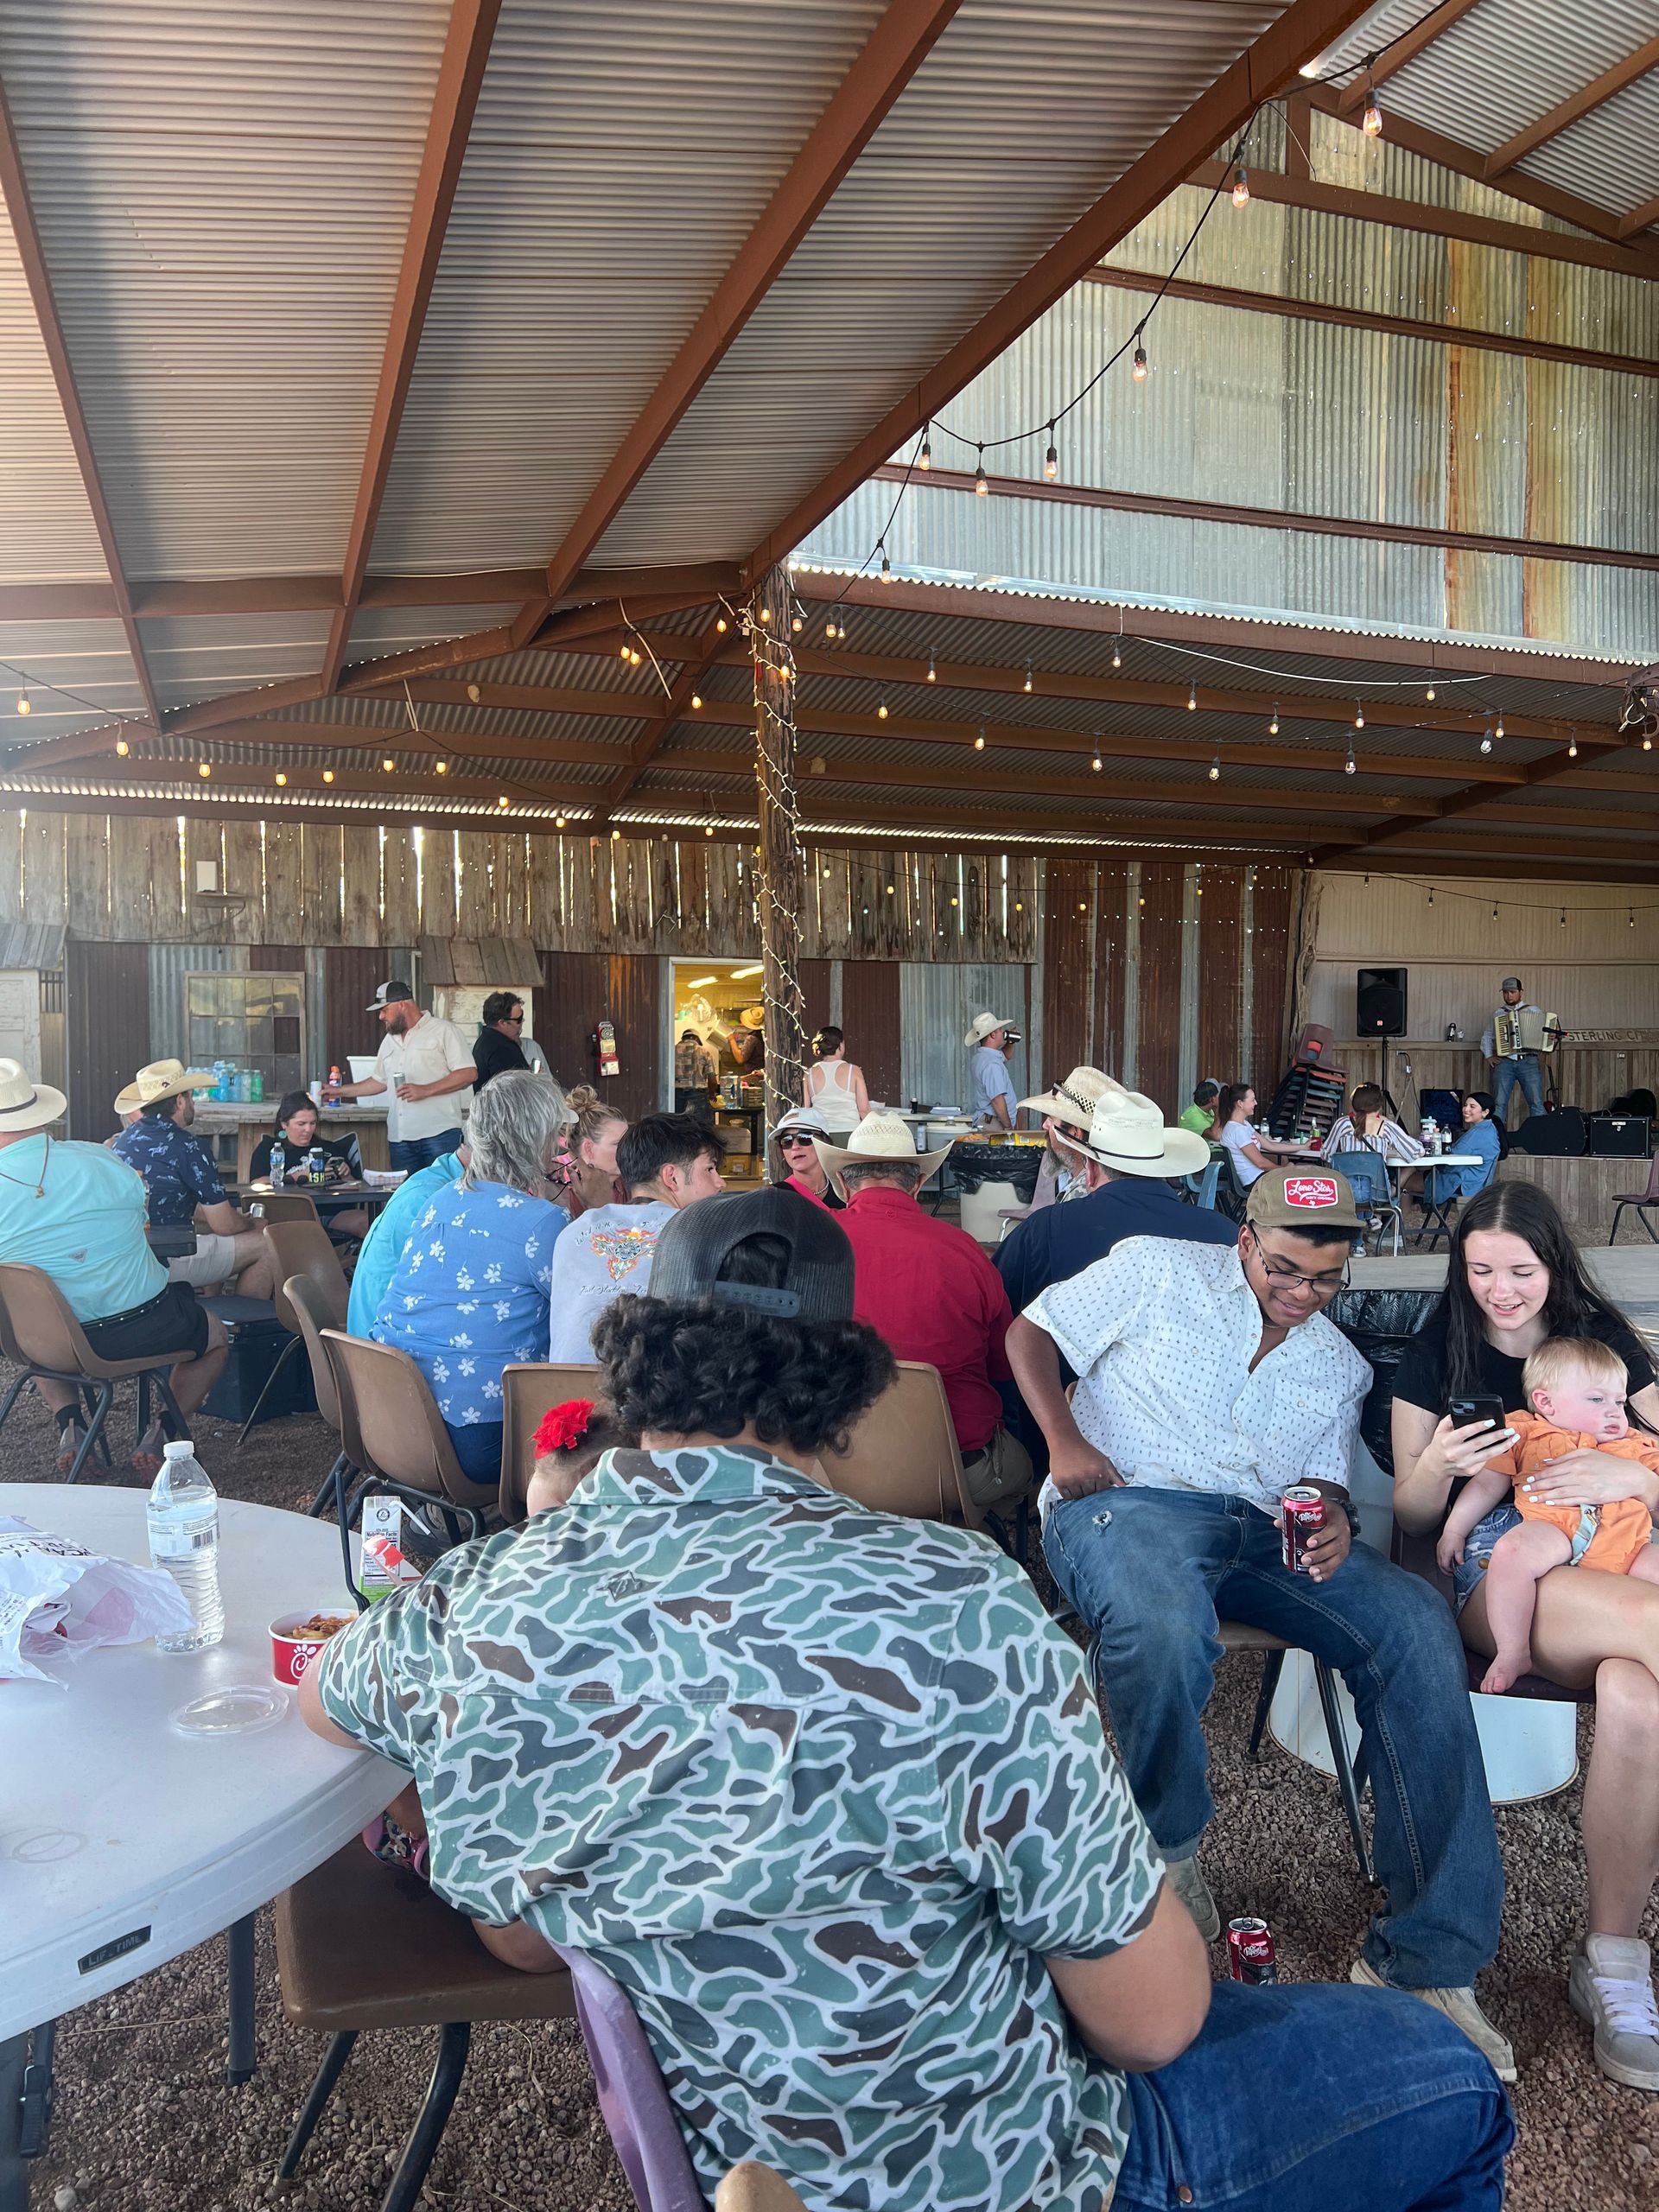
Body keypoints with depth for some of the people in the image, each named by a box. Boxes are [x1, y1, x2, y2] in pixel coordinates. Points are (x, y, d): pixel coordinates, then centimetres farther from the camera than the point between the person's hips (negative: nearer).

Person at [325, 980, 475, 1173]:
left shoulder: (443, 1031, -2)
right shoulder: (389, 1041, 22)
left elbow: (469, 1073, -9)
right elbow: (380, 1081, 32)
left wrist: (425, 1090, -15)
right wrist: (341, 1091, 29)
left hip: (439, 1134, -6)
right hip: (400, 1138, 6)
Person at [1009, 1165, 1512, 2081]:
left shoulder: (1341, 1366, 21)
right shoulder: (1156, 1270, 6)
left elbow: (1323, 1483, 20)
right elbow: (1030, 1331, 8)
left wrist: (1330, 1523, -7)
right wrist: (1064, 1439, -8)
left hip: (1262, 1527, 5)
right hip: (1127, 1499, -4)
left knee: (1416, 1624, -22)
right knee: (1164, 1627, -40)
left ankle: (1426, 1960, -18)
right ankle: (1166, 1856, -8)